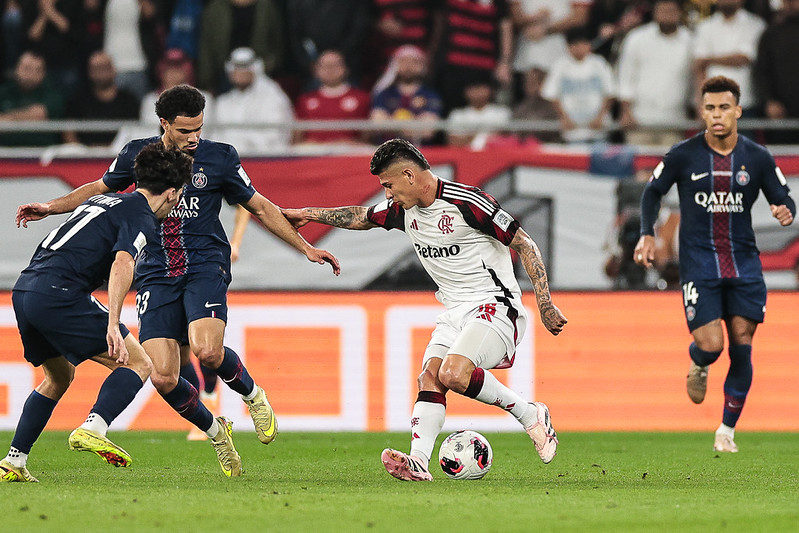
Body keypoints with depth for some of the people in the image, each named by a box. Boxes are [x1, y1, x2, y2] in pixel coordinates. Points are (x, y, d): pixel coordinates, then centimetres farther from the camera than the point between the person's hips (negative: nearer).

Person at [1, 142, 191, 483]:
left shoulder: (105, 200, 25)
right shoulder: (141, 218, -3)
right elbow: (122, 264, -20)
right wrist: (112, 326, -27)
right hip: (58, 294, -9)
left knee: (59, 378, 27)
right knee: (138, 364, -2)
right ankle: (92, 431, -22)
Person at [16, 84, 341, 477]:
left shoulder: (220, 158, 2)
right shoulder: (138, 154, 5)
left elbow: (260, 208, 11)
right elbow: (99, 189, 23)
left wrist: (306, 248, 8)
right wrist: (50, 207, 11)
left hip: (205, 265, -2)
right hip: (156, 275, 2)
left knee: (207, 351, -29)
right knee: (162, 378, -12)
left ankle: (253, 395, 4)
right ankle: (215, 433, 15)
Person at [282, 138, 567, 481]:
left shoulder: (466, 202, -17)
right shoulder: (402, 209, 7)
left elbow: (524, 245, -13)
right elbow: (361, 217, 29)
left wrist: (545, 306, -15)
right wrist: (309, 214, 27)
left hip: (495, 306, -8)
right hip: (455, 310, 8)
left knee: (453, 374, -26)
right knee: (430, 376, -14)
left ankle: (531, 416, -9)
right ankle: (417, 461, -26)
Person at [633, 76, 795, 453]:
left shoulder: (757, 158, 0)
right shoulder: (683, 156, -4)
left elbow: (784, 199, 9)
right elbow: (653, 191, 10)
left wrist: (785, 212, -14)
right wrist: (646, 234, -3)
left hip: (743, 263, 2)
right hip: (699, 263, -2)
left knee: (741, 346, -3)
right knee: (711, 345, -14)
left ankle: (727, 430, 12)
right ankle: (699, 366, 26)